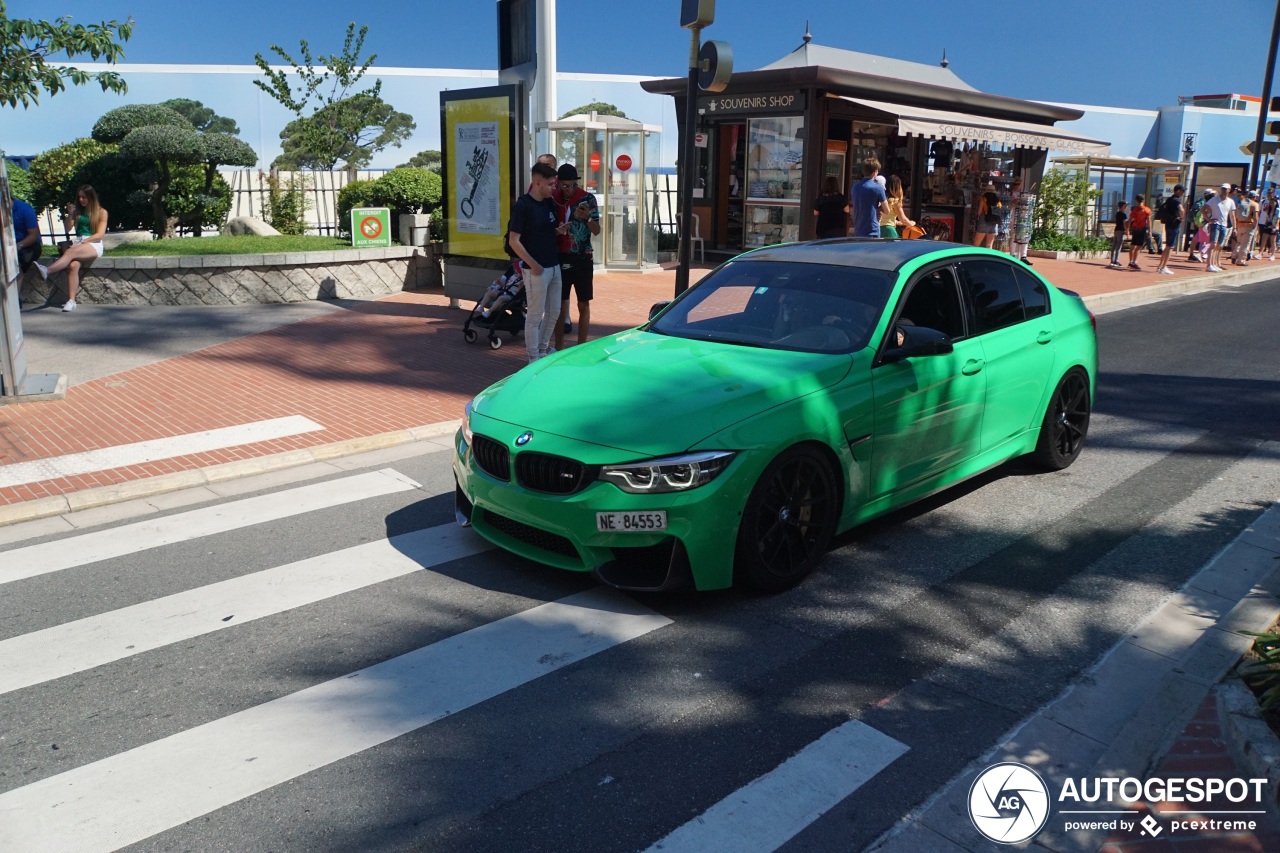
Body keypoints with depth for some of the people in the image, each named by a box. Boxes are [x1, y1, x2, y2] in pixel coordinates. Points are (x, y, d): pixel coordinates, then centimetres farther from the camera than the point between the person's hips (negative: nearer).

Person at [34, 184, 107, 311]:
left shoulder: (101, 212, 8)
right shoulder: (77, 211, 20)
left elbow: (99, 235, -1)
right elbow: (67, 229, 15)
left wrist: (83, 241, -12)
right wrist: (70, 214, 0)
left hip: (94, 245, -3)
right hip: (78, 243, 3)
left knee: (71, 252, -37)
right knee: (73, 265, -31)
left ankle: (47, 271, -57)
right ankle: (71, 300, -40)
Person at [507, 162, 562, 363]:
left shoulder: (549, 203, 9)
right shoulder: (522, 205, -14)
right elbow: (514, 241, -15)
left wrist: (558, 231, 0)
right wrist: (533, 265, -17)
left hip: (554, 266, 8)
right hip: (536, 269, -8)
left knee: (553, 312, 15)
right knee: (535, 315, 1)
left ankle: (543, 350, 30)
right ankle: (533, 358, 11)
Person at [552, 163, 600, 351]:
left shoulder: (588, 199, -3)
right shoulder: (554, 200, 3)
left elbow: (596, 231, -4)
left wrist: (587, 218, -22)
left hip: (582, 258, -2)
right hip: (560, 258, 2)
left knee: (583, 305, 2)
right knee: (560, 304, 4)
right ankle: (559, 347, 12)